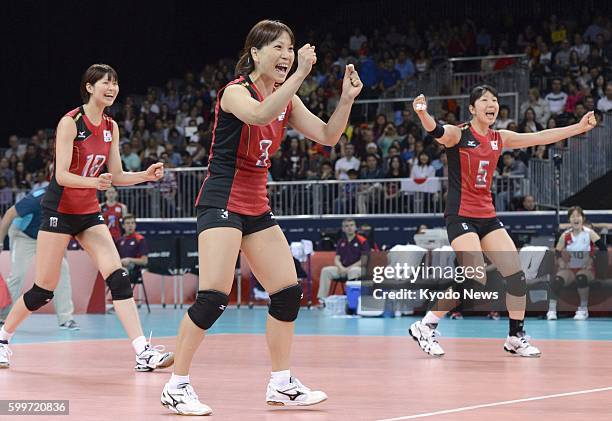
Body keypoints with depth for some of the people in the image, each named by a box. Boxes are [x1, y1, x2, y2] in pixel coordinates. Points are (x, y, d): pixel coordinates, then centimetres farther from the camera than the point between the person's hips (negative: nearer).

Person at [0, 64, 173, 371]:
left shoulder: (111, 127, 6)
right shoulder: (70, 122, -15)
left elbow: (116, 176, 9)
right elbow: (61, 175, -20)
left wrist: (145, 175, -9)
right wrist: (94, 182, -37)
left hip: (89, 212, 6)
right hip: (59, 210, -6)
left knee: (118, 277, -10)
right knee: (44, 288, 0)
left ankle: (143, 352, -15)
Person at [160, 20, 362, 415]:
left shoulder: (286, 98, 9)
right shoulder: (235, 91, -12)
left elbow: (327, 136, 7)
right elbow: (259, 115, -35)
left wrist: (347, 99, -8)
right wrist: (300, 75, -39)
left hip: (257, 205, 8)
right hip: (223, 201, -8)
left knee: (289, 292, 6)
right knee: (214, 297, -17)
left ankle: (282, 384, 17)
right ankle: (177, 386, -8)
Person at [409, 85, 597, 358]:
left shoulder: (499, 139, 9)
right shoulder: (458, 135, -9)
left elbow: (540, 138, 13)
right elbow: (436, 131, -30)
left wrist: (579, 127, 11)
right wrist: (422, 113, -52)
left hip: (487, 216, 7)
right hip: (461, 215, -7)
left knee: (516, 275, 0)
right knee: (476, 281, -19)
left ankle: (516, 338, 16)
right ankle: (424, 327, -6)